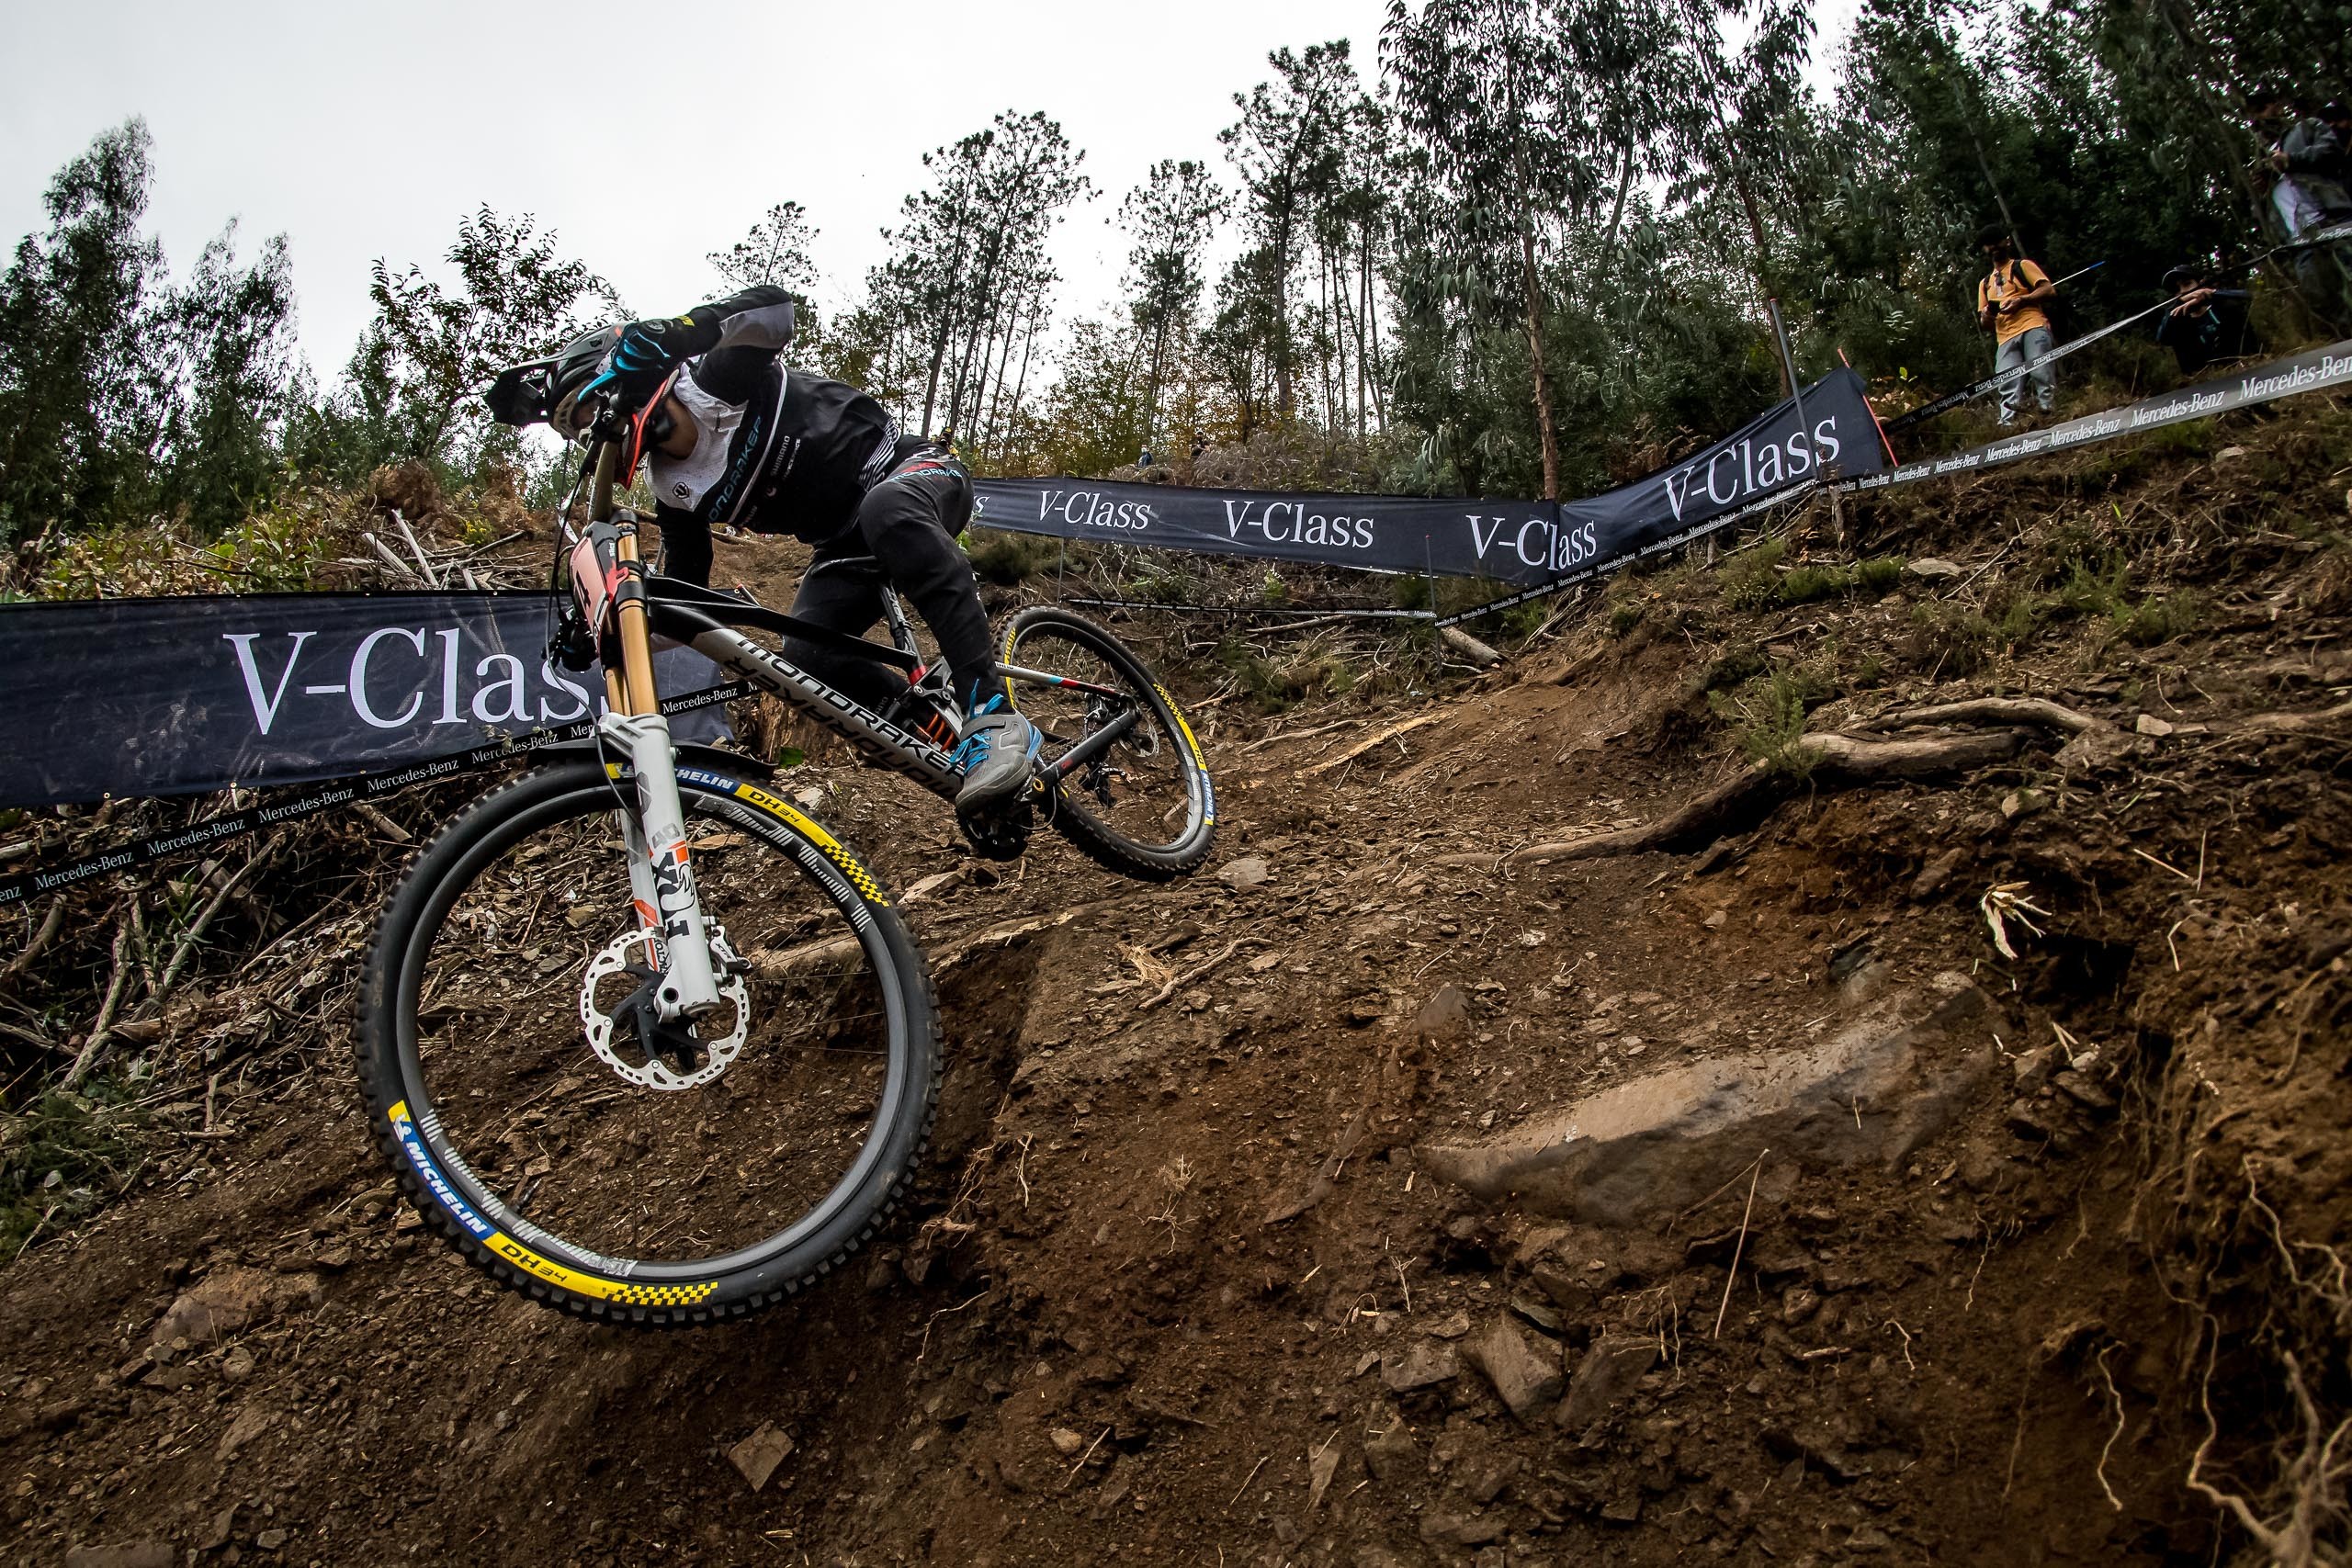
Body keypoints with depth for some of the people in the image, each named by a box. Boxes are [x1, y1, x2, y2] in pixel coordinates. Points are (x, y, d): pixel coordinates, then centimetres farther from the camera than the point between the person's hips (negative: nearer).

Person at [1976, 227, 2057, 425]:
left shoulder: (2022, 266, 17)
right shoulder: (1985, 283, 32)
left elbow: (2049, 291, 3)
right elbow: (1987, 325, 31)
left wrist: (2021, 300, -11)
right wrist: (1987, 316, 7)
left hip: (2032, 327, -4)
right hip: (2005, 340, 4)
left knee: (2040, 372, -24)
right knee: (2009, 389, -14)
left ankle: (2049, 412, -26)